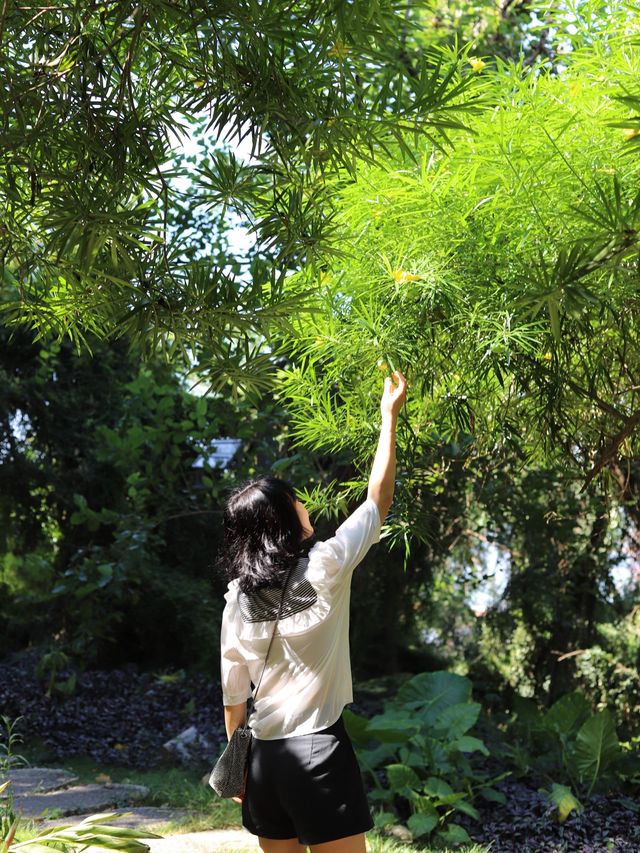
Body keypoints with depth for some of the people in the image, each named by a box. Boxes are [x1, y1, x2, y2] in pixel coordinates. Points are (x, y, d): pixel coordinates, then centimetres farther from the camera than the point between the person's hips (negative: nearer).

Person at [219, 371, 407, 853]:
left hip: (265, 759, 5)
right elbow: (379, 500, 2)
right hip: (320, 749, -5)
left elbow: (234, 693, 7)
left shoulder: (238, 596, 2)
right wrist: (390, 416, 10)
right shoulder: (326, 567, -10)